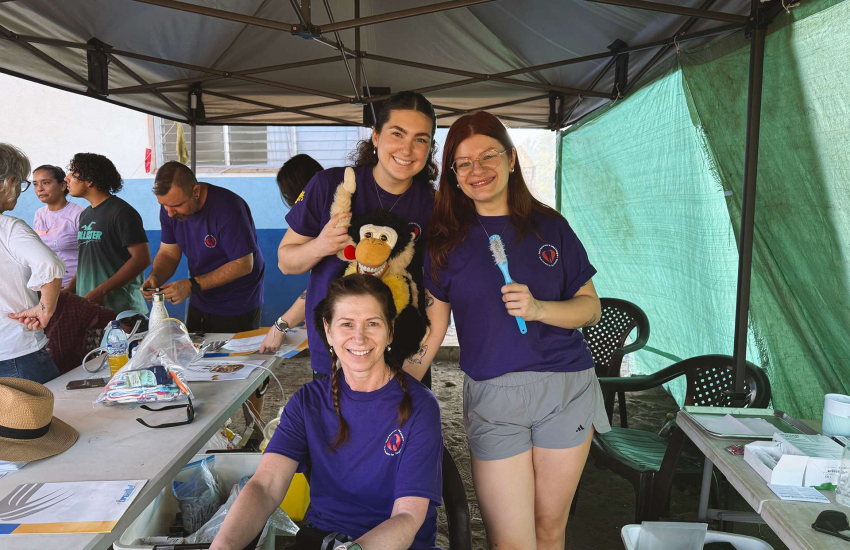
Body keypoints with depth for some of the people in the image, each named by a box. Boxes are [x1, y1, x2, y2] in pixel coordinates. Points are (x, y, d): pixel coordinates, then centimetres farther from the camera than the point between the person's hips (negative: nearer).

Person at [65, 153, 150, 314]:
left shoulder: (121, 213, -10)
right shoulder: (85, 215, 14)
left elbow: (142, 258, -17)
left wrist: (101, 290, -19)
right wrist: (69, 289, 6)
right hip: (88, 307, 7)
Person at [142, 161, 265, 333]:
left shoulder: (227, 208, -27)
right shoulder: (170, 206, -6)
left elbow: (243, 264, -25)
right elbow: (168, 254, 3)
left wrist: (192, 286, -28)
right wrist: (155, 277, -19)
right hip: (200, 305, 6)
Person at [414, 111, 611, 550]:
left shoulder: (548, 226, 4)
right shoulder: (446, 238, 1)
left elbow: (591, 308, 4)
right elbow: (433, 324, 2)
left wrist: (538, 308, -15)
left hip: (566, 387, 2)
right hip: (492, 396, -1)